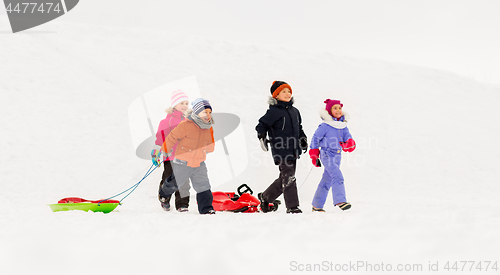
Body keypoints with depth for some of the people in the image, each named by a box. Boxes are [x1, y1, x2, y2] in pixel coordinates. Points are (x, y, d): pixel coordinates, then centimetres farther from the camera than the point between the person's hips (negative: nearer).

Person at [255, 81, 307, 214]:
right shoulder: (274, 111, -8)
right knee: (288, 178, -12)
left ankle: (265, 197, 31)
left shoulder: (294, 111, 15)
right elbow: (261, 125, -8)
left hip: (293, 150, 8)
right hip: (281, 150, -8)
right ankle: (292, 206, -8)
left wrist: (303, 139, 17)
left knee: (283, 179, 14)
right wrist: (262, 136, -23)